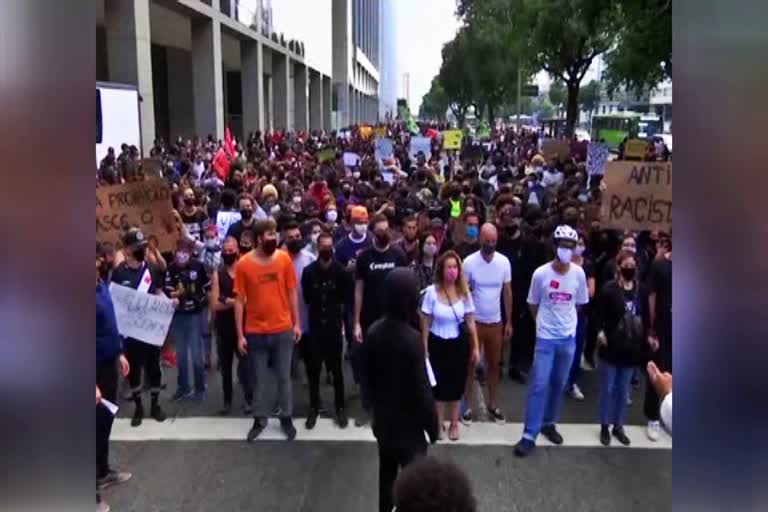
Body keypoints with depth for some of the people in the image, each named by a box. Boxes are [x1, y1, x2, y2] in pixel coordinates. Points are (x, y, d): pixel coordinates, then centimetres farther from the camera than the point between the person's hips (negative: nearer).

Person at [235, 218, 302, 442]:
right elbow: (239, 301, -4)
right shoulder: (243, 264, -9)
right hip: (255, 332, -1)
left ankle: (286, 417, 27)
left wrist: (296, 323, 4)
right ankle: (259, 419, 28)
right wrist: (240, 335, -5)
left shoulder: (284, 259, -5)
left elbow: (291, 293, 4)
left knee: (284, 377, 12)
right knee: (258, 378, 12)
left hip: (282, 330, 1)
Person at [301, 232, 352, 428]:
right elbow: (306, 297, 6)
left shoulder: (340, 270, -5)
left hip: (334, 325, -1)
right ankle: (314, 407, 19)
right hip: (314, 325, 1)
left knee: (336, 369, 7)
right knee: (313, 369, 6)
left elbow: (347, 295, 2)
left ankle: (340, 407, 19)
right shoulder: (309, 271, -2)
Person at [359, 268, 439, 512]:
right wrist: (432, 425, -8)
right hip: (408, 424, -7)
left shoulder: (373, 331, -6)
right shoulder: (411, 338, -27)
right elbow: (421, 389, -21)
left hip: (382, 419, 7)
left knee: (386, 474, 23)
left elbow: (367, 375, 5)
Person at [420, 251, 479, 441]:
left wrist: (475, 347, 1)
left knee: (456, 384, 13)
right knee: (439, 384, 10)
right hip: (437, 344, -2)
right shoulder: (431, 292, -13)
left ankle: (454, 424, 32)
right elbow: (426, 323, -6)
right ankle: (439, 424, 30)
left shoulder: (464, 292, -7)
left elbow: (470, 322, 1)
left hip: (459, 344, 2)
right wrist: (424, 349, -5)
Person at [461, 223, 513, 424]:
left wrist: (509, 322, 4)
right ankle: (468, 406, 17)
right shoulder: (469, 262, -13)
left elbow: (507, 292, 3)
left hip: (495, 322, 3)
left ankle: (493, 405, 27)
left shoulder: (504, 262, -5)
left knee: (494, 364, 13)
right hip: (474, 321, -3)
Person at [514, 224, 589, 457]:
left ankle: (549, 423, 32)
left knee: (559, 384, 14)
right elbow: (533, 304, 2)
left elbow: (579, 303, 10)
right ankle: (529, 435, 0)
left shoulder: (578, 273, -6)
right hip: (546, 337, -3)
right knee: (539, 385, -6)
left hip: (568, 337, 3)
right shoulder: (541, 273, -12)